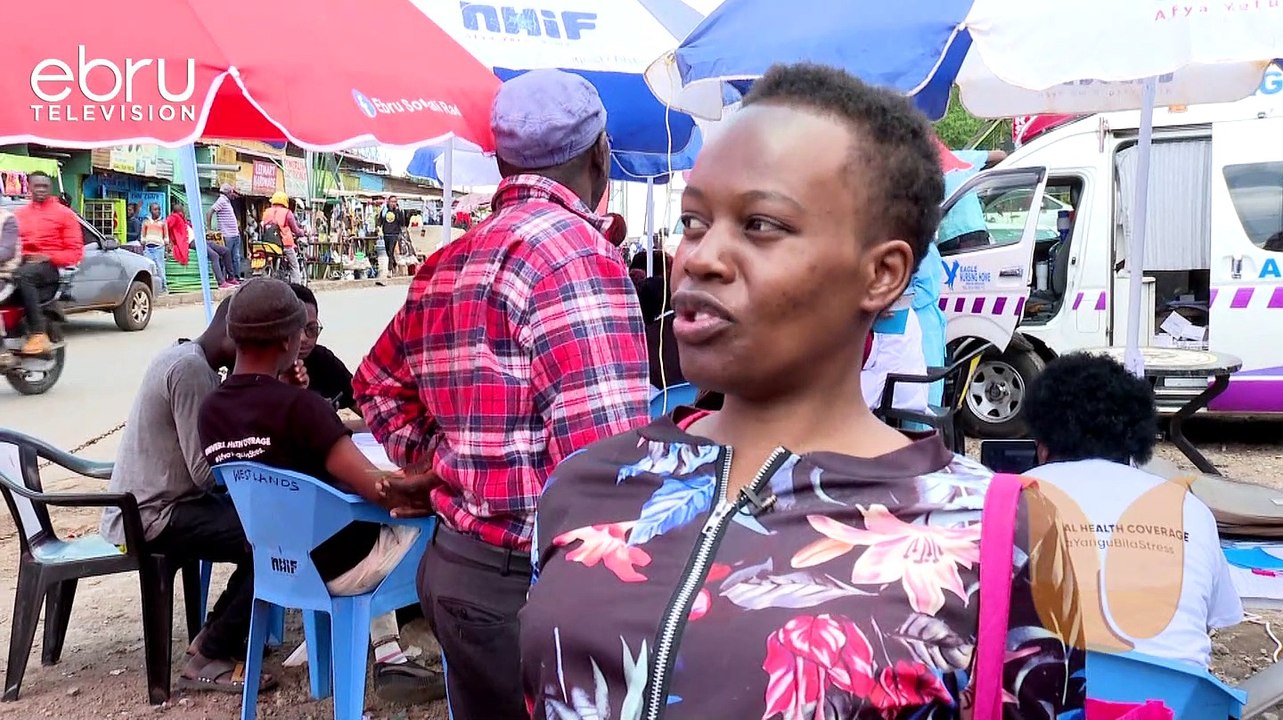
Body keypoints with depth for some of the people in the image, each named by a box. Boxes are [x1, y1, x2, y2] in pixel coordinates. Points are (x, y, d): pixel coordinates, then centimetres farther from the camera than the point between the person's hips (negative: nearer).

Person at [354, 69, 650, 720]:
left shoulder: (446, 264, 9)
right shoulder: (576, 251, -17)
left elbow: (378, 384, 23)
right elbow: (602, 464, -25)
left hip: (453, 562, 8)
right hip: (530, 581, -8)